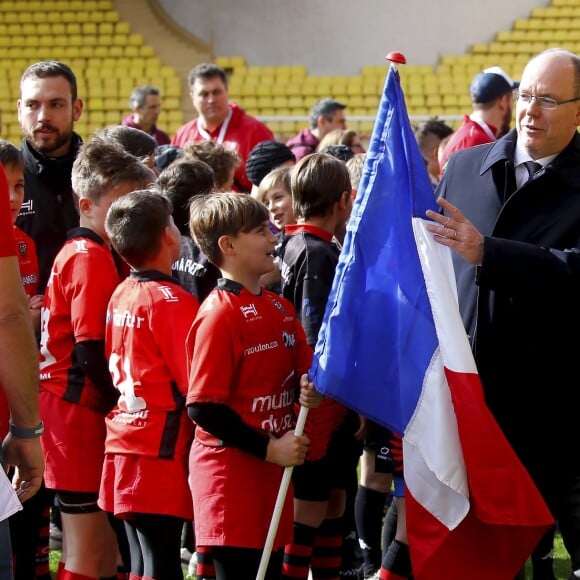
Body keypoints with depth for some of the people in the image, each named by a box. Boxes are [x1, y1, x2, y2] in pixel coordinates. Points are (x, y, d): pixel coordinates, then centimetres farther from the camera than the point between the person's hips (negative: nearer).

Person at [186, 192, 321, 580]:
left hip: (271, 471, 8)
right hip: (231, 472, -8)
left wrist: (309, 390, -4)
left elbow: (303, 370, 21)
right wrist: (268, 448, -18)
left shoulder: (280, 309, 11)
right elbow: (203, 406, -18)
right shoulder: (220, 313, -14)